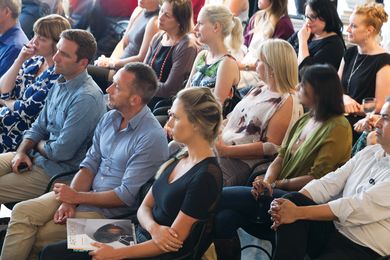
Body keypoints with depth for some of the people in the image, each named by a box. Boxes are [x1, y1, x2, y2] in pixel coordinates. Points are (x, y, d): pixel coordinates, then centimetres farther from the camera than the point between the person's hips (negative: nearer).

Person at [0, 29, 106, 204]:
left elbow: (62, 152, -23)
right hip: (35, 156, 9)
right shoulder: (60, 84, 7)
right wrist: (21, 152, -4)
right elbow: (38, 127, 14)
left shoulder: (87, 99, -24)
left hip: (59, 169, -9)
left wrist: (38, 145, -3)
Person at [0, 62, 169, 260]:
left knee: (39, 238, -16)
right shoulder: (110, 118, 4)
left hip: (113, 208, -7)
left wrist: (76, 197, -13)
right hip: (88, 192, 7)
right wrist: (69, 202, -11)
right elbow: (89, 164, 5)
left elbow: (126, 196, -20)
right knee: (22, 212, -8)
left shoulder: (152, 138, -21)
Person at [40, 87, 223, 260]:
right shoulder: (178, 160, 8)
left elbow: (175, 240, -19)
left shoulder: (206, 176, -19)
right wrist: (154, 228, -15)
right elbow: (144, 207, 10)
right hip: (139, 236, 8)